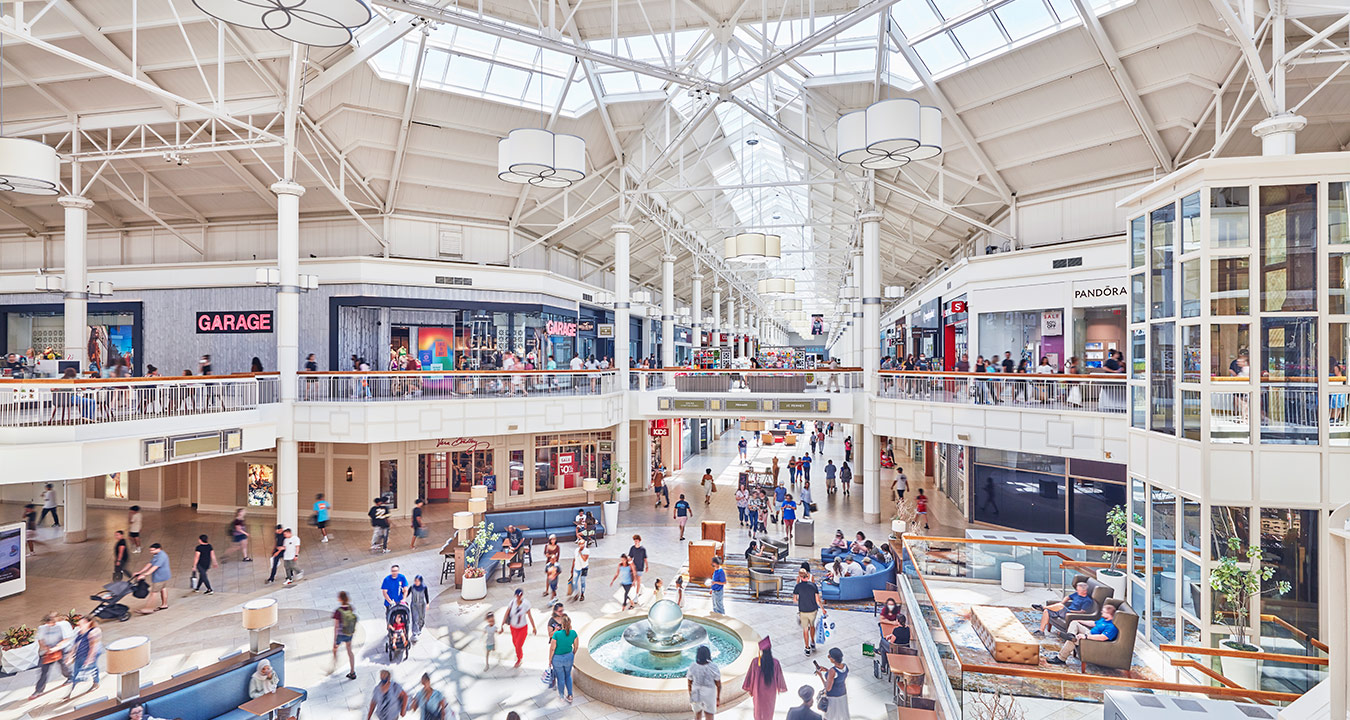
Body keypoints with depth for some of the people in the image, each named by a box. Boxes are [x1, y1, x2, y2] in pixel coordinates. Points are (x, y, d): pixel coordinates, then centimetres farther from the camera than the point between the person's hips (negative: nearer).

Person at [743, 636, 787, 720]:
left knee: (759, 708, 24)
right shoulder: (775, 663, -24)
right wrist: (779, 689, 9)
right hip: (771, 691, 1)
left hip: (758, 691, -1)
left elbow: (750, 676, -16)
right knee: (769, 710, 25)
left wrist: (749, 689, 1)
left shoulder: (755, 662, -26)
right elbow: (779, 677, -10)